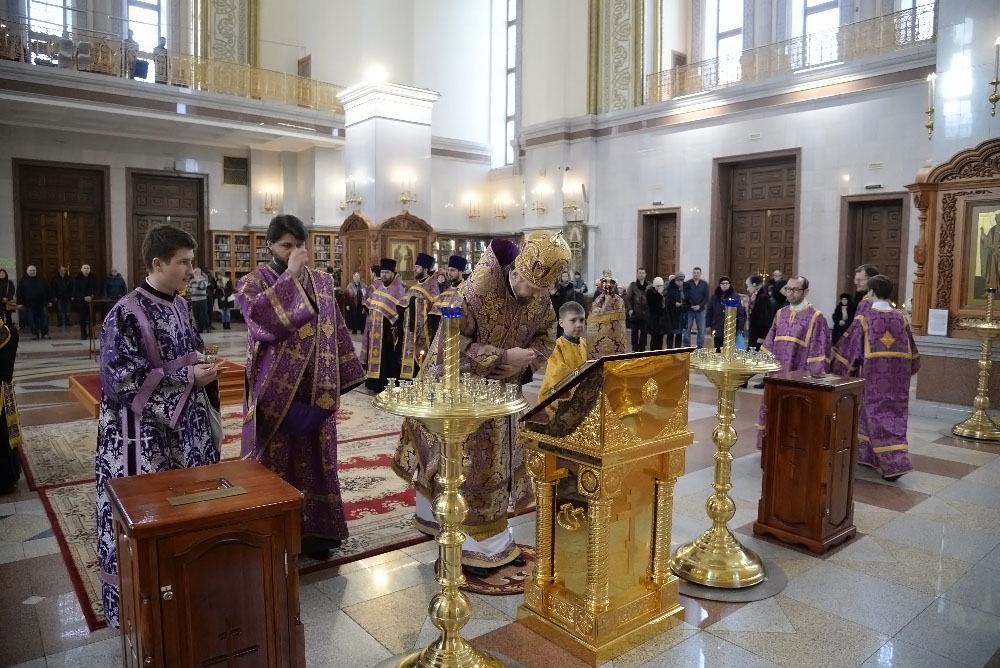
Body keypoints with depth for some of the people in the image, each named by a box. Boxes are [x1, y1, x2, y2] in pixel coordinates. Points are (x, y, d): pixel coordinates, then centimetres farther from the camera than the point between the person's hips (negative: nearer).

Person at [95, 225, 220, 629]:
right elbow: (122, 376, -18)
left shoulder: (181, 305, 6)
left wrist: (204, 371, 0)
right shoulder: (127, 313, -16)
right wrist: (187, 377, -19)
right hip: (145, 427, -7)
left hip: (185, 420, 7)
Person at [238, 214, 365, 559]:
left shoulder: (321, 281, 8)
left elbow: (334, 331, 11)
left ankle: (315, 531, 22)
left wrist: (339, 378, 8)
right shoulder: (252, 282, -3)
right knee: (277, 463, 4)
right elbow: (258, 315, -25)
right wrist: (290, 276, -23)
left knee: (315, 459, 10)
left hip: (315, 390, 4)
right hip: (276, 391, -3)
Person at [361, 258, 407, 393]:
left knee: (389, 359, -1)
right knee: (376, 356, 10)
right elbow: (370, 307, 21)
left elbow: (401, 312, -16)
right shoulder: (377, 287, 11)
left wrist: (395, 329, -22)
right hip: (375, 330, 6)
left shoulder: (400, 289, -10)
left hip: (389, 331, -6)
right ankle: (376, 384, 19)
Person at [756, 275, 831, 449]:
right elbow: (770, 343, 16)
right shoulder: (781, 314, 10)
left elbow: (818, 349, -9)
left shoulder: (815, 317, -6)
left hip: (799, 376, -5)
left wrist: (813, 376, -14)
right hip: (777, 373, 6)